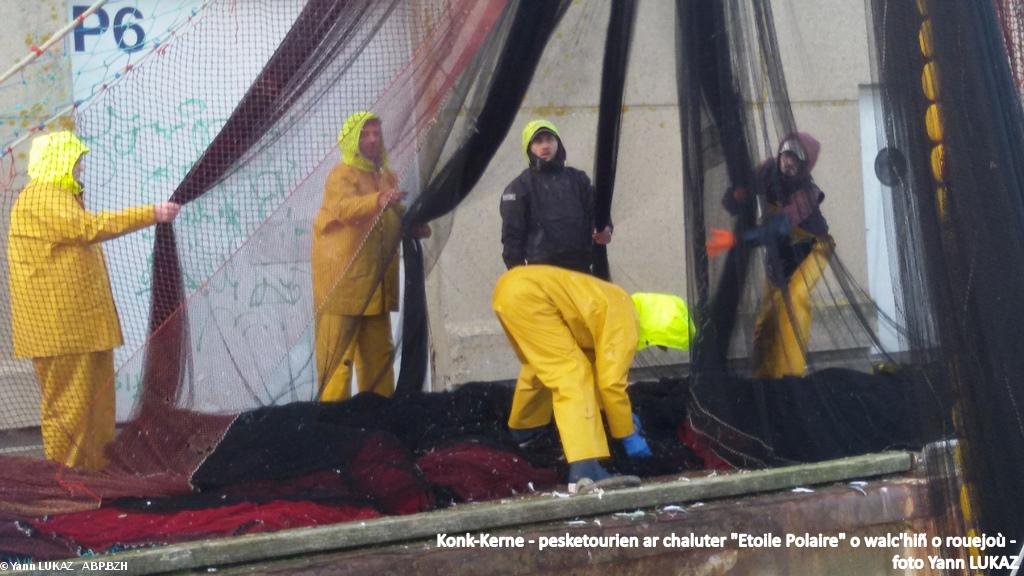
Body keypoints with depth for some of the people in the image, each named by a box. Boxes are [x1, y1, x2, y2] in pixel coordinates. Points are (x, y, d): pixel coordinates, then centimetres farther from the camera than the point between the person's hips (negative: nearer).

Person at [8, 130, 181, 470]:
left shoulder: (59, 198, 23)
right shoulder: (41, 200, -13)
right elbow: (91, 227, -24)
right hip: (60, 326, -10)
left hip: (82, 321, 10)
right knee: (68, 402, -6)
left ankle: (94, 467, 18)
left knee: (96, 398, 12)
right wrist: (152, 214, -23)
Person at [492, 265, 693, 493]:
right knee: (573, 375, -12)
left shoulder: (617, 306, 23)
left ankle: (523, 427, 56)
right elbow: (610, 382, -12)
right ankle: (585, 470, -25)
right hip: (527, 296, -10)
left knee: (542, 366, 32)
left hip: (512, 285, 10)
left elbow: (597, 364, 36)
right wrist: (629, 436, -1)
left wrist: (620, 414, 40)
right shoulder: (624, 324, -6)